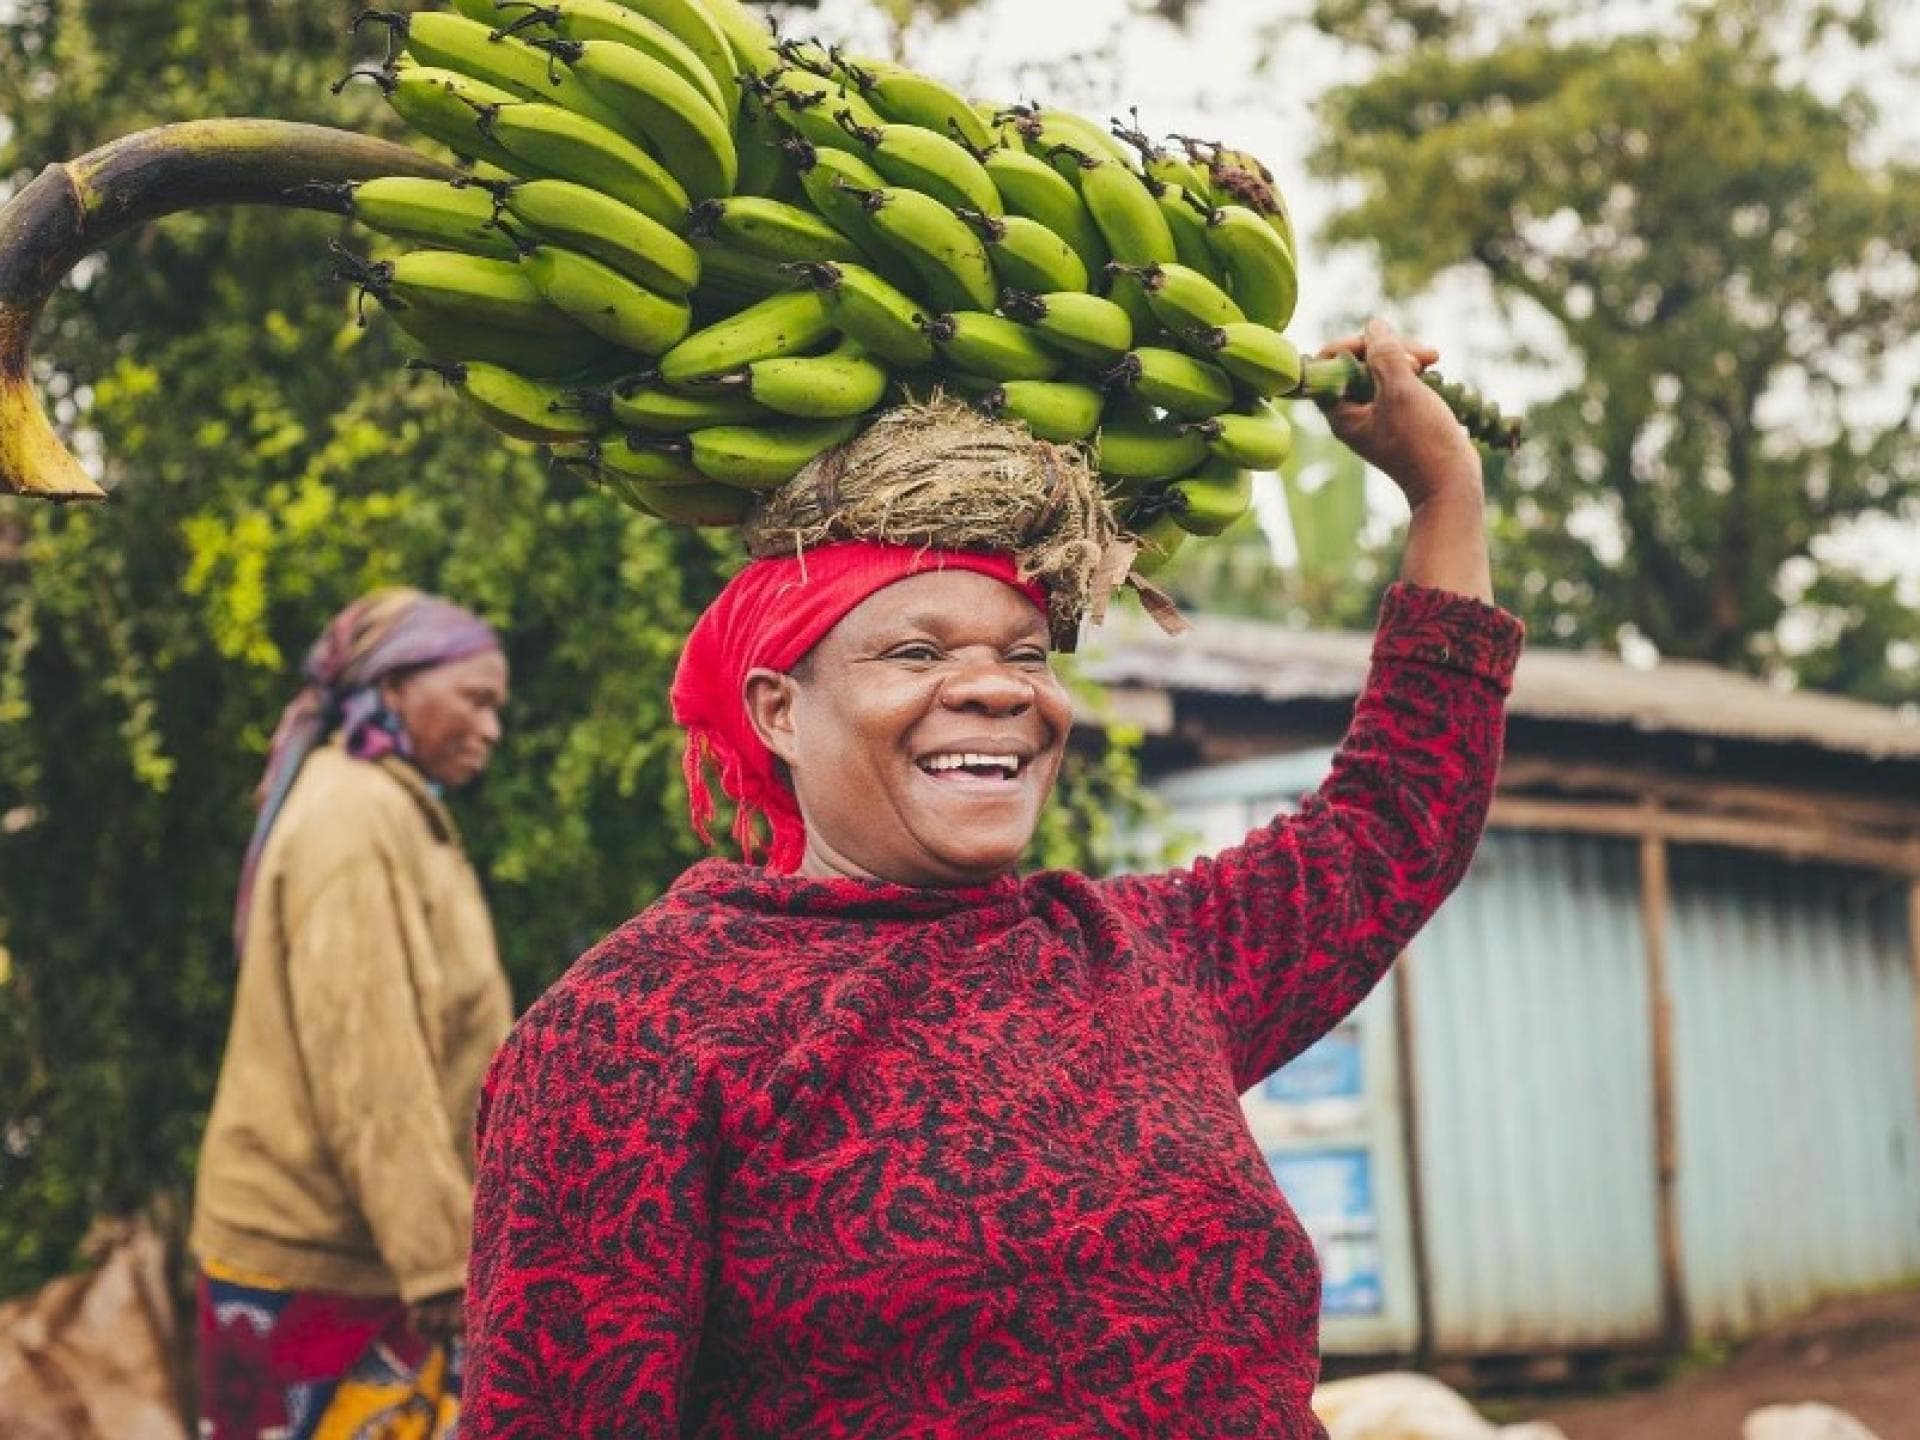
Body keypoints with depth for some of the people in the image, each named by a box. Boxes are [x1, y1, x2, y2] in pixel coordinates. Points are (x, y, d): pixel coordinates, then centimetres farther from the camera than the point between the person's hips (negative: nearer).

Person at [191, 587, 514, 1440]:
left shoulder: (393, 812, 17)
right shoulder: (354, 814, -15)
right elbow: (364, 1058, -22)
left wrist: (440, 1230, 24)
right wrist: (433, 1250, -23)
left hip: (361, 1244, 9)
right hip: (321, 1255, -9)